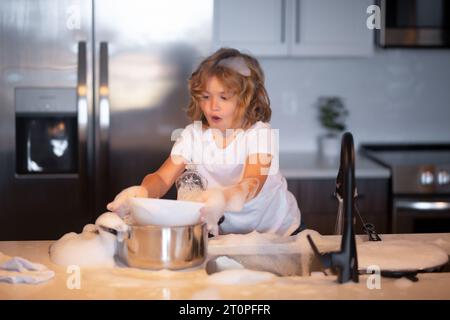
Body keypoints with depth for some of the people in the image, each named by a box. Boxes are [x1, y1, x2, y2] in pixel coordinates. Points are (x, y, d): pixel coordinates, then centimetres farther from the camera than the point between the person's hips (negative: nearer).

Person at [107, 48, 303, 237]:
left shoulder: (260, 133, -19)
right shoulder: (193, 134, -7)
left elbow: (253, 182, -37)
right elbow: (163, 177, -19)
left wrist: (226, 198, -61)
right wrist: (143, 191, -45)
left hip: (279, 230, -3)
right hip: (227, 234, 3)